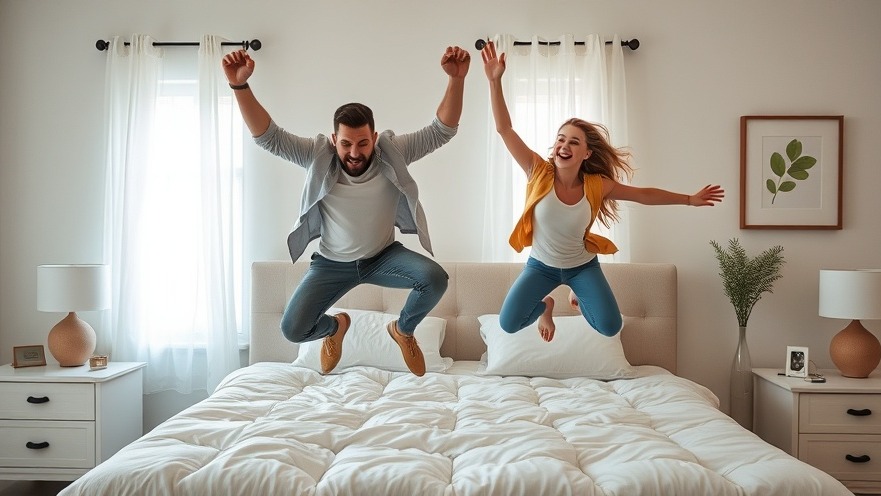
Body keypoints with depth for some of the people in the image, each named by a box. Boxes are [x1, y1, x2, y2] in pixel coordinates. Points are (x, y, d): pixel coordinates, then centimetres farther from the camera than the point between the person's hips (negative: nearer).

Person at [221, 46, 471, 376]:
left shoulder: (393, 152, -17)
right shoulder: (318, 156, -17)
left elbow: (441, 131, -24)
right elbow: (268, 137, -24)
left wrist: (456, 79, -39)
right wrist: (240, 86, -38)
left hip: (383, 256, 0)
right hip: (332, 262, 0)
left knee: (435, 278, -28)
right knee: (293, 330, -13)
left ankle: (403, 330, 7)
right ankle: (335, 326, 27)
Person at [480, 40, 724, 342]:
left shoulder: (597, 185, -19)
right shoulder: (539, 173, -23)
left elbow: (644, 195, -2)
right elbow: (504, 129, -30)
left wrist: (690, 199, 3)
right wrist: (495, 81, -39)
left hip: (582, 265, 1)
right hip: (541, 265, 0)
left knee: (610, 327, -10)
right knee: (508, 324, -12)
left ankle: (579, 298, 26)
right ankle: (545, 305, 24)